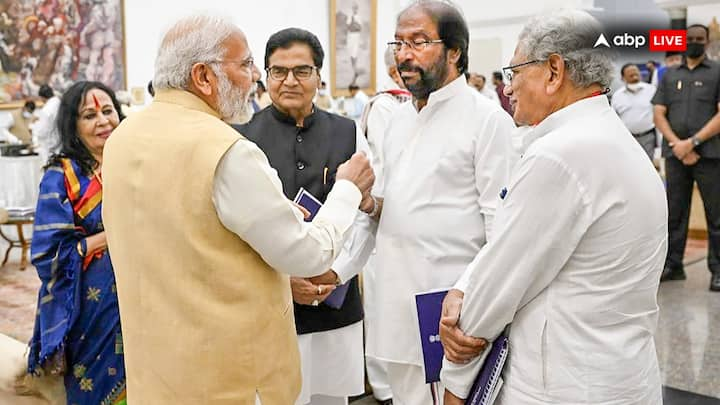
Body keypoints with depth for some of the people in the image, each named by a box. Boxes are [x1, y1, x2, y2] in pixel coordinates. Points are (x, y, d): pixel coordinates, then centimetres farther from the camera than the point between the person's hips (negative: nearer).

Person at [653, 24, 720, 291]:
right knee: (674, 213, 7)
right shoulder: (669, 75, 15)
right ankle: (672, 265, 15)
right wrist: (677, 145, -8)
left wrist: (692, 143, -13)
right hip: (675, 155, 3)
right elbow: (659, 115, 7)